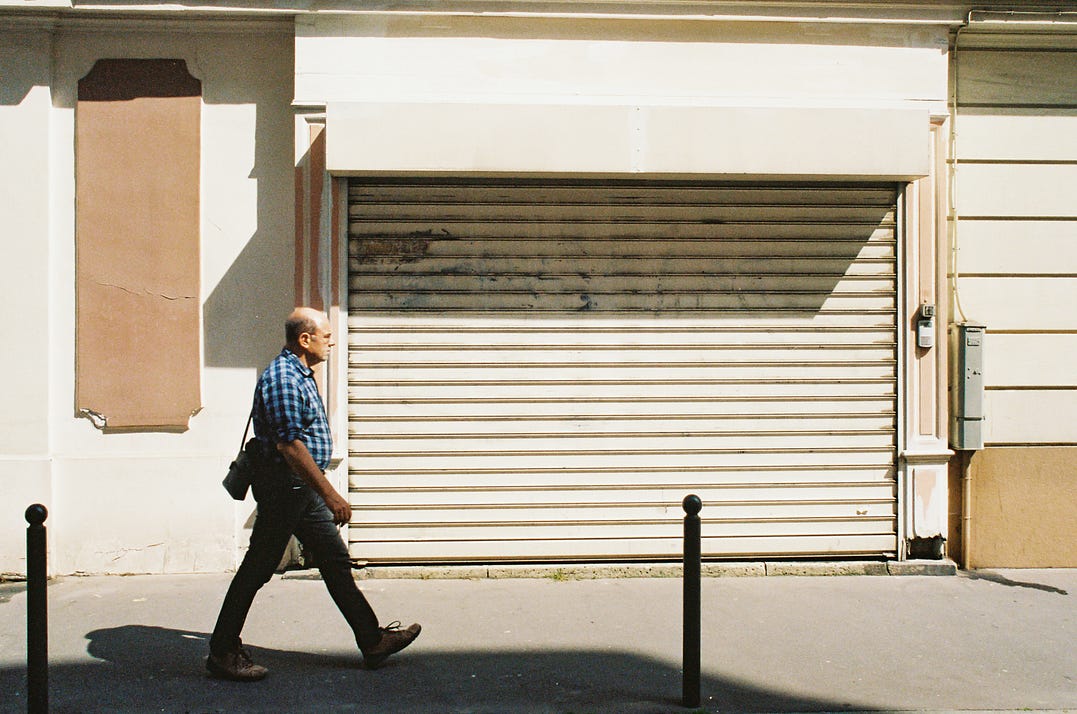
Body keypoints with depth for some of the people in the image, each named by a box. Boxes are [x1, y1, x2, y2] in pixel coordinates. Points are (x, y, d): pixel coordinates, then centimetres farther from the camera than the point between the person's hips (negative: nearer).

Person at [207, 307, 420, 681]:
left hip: (304, 488, 10)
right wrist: (330, 495, -26)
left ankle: (372, 641, 17)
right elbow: (290, 445, -26)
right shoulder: (283, 379, -19)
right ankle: (223, 653, 10)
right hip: (284, 487, -10)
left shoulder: (301, 375, 14)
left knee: (336, 560, 11)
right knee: (258, 567, -1)